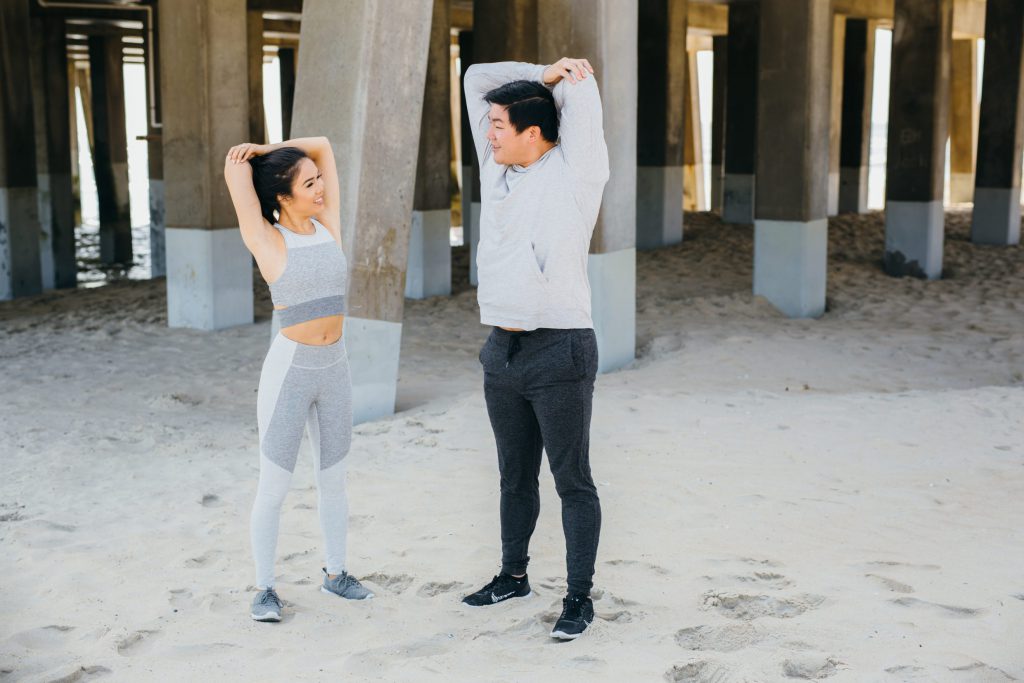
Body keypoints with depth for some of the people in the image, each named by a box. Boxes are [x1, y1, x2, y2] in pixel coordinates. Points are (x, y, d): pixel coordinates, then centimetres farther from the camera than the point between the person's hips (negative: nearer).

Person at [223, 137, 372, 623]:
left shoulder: (328, 226, 3)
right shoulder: (266, 241, -10)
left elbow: (323, 145, 8)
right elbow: (235, 171, -13)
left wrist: (262, 150, 8)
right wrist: (243, 163, 7)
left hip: (334, 369, 5)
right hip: (288, 370, -5)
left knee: (333, 480, 17)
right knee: (273, 489, 4)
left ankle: (335, 573, 32)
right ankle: (264, 588, 18)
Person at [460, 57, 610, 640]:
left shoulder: (575, 172, -6)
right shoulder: (498, 170, 10)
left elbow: (580, 90, -7)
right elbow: (478, 79, 14)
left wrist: (566, 77, 14)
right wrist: (541, 74, 9)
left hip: (560, 353, -6)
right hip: (502, 352, 6)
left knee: (574, 482, 2)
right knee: (515, 477, 18)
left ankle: (580, 599, 10)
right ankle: (514, 575, 33)